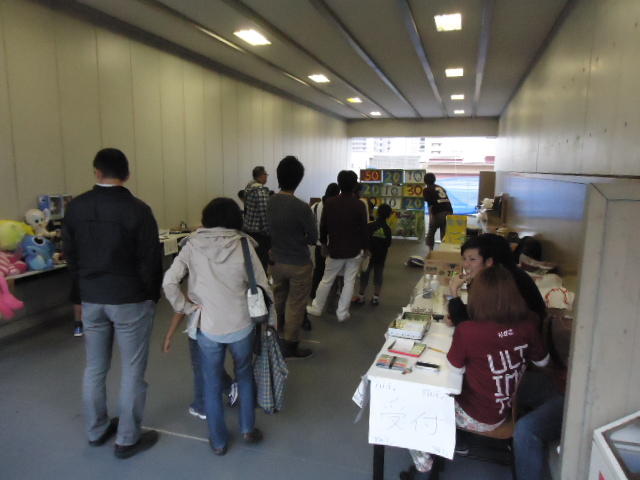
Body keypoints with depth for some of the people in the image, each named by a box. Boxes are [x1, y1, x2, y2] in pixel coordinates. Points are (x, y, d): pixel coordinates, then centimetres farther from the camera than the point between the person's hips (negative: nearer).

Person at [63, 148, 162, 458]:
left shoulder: (75, 207, 0)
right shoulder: (137, 210, -15)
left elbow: (70, 256, 8)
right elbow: (150, 260, -13)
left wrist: (85, 289, 18)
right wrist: (153, 297, 2)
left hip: (91, 299, 5)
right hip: (131, 300, -5)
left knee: (94, 368, 18)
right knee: (132, 371, 6)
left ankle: (96, 431, 34)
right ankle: (128, 439, 17)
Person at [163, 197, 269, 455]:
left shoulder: (193, 245, -4)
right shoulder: (242, 244, -7)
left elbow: (169, 283, -11)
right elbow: (261, 285, -5)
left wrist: (186, 308, 0)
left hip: (207, 328, 0)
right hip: (241, 325, 0)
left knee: (212, 385, 17)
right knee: (245, 375, 24)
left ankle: (218, 441, 31)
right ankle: (248, 429, 33)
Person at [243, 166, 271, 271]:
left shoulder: (249, 187, 9)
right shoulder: (261, 191, -19)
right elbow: (264, 214, -22)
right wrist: (269, 232, -18)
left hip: (248, 228, 9)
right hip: (259, 232, -9)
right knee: (262, 262, 0)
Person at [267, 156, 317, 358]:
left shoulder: (270, 202, -8)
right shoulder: (301, 208, -25)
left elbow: (270, 229, 3)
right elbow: (313, 238, -13)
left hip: (276, 261, 6)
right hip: (298, 264, -6)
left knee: (278, 299, 24)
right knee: (295, 305, 9)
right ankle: (290, 346, 21)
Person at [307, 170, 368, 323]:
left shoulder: (330, 203, -7)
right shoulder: (359, 205, -11)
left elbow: (323, 225, 1)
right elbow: (364, 229, -6)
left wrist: (323, 242, 16)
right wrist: (365, 247, 6)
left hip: (335, 249, 1)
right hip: (355, 250, -1)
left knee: (326, 280, 14)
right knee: (349, 282, 8)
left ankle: (316, 308, 26)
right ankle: (342, 313, 14)